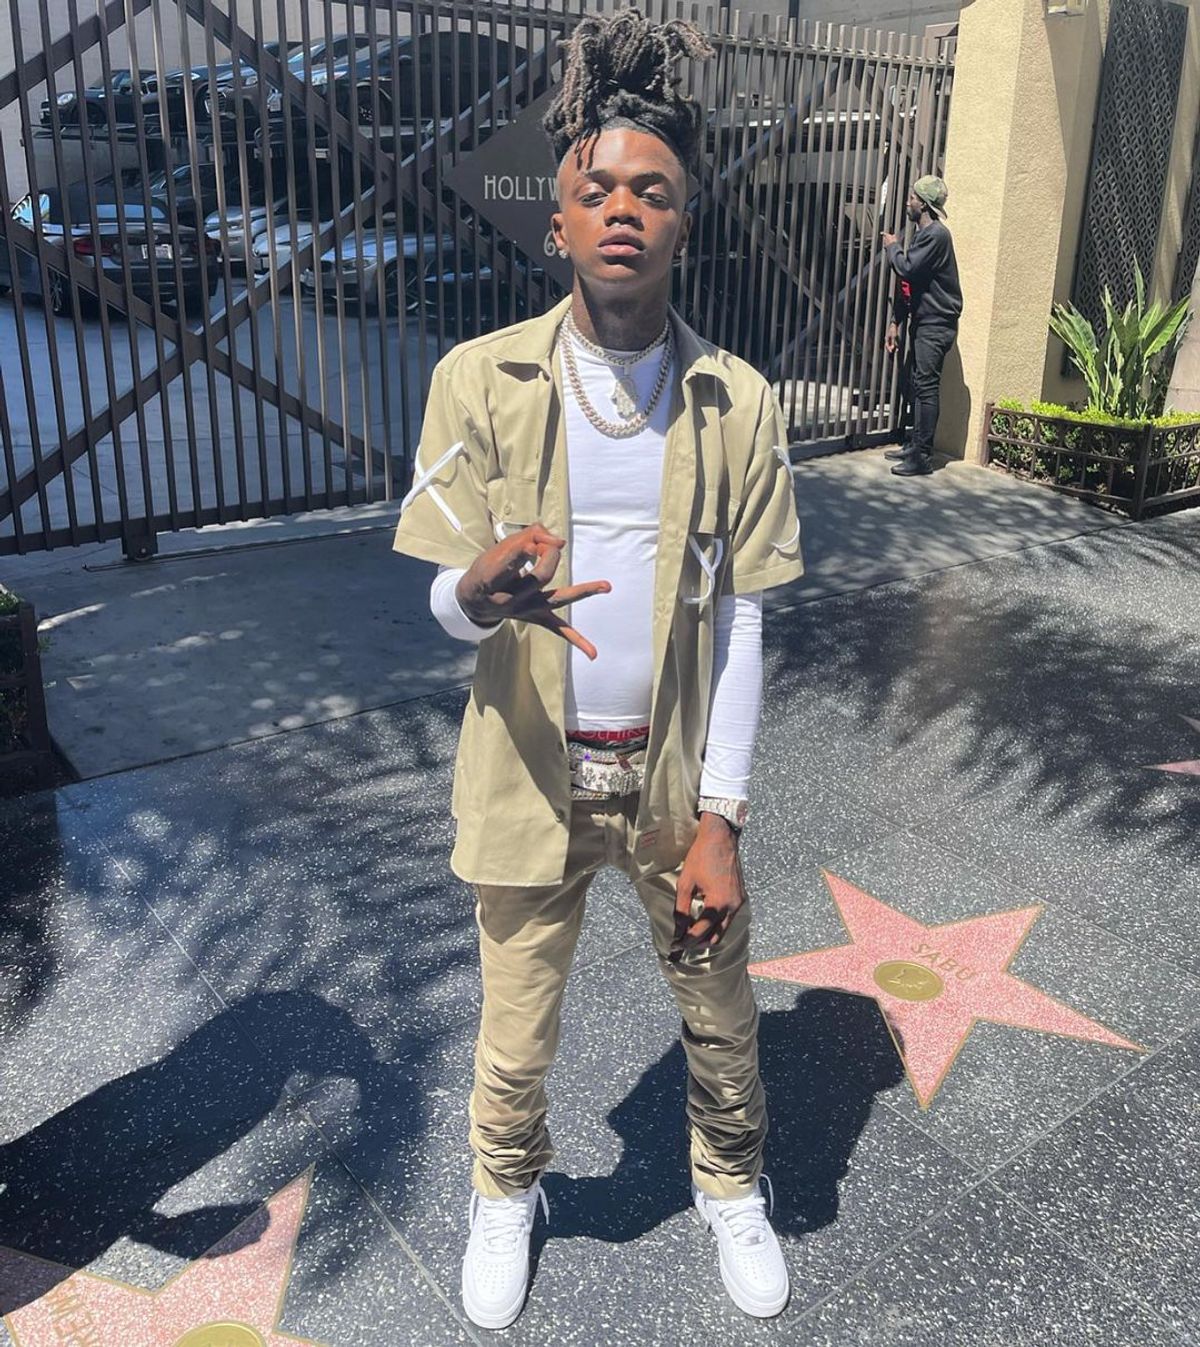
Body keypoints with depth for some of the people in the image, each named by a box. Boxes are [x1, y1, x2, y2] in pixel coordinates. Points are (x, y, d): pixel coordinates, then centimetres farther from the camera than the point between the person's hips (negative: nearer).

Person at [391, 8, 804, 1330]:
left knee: (720, 1017, 19)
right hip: (536, 773, 0)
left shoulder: (738, 404, -5)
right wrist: (481, 592, -33)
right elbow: (444, 605, -7)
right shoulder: (480, 382, -8)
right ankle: (506, 1193, 48)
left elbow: (739, 622, -4)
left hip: (680, 773, 1)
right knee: (515, 1039, 16)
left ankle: (731, 1187, 50)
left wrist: (717, 821, -7)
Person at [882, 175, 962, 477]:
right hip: (922, 322, 10)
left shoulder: (936, 234, -14)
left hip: (936, 324, -10)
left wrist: (892, 246, -4)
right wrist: (896, 321, 14)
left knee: (926, 387, -9)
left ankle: (923, 457, -8)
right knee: (915, 385, 13)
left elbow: (907, 269, -23)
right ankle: (915, 445, 21)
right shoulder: (922, 234, 17)